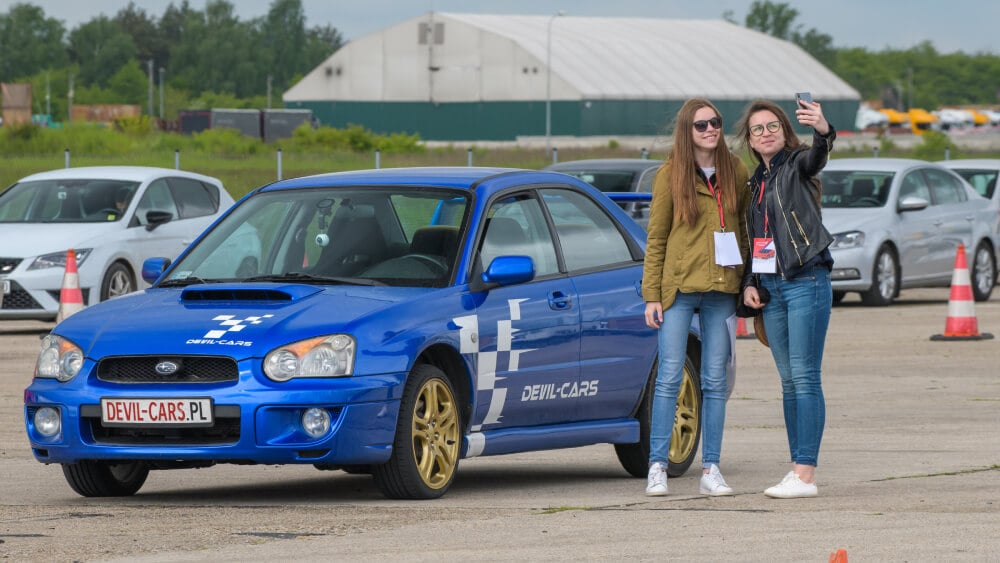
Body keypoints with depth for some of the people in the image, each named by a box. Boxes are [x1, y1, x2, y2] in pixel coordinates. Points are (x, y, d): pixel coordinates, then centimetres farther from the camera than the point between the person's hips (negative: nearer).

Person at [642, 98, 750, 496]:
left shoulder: (736, 172, 8)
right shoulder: (670, 175, -1)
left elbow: (743, 228, 14)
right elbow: (655, 239, 1)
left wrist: (747, 284, 6)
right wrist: (652, 295, -4)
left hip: (721, 290, 3)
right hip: (678, 287, -3)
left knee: (715, 381, 4)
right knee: (669, 378, -5)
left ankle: (711, 470, 8)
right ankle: (657, 467, -1)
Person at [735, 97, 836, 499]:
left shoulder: (796, 166, -4)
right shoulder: (755, 182, 17)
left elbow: (816, 158, -28)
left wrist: (823, 131, -50)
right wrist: (748, 283, 9)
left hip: (806, 281, -7)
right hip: (770, 287, 7)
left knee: (805, 377, -10)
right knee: (788, 380, 8)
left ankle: (806, 474, -13)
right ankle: (798, 468, 10)